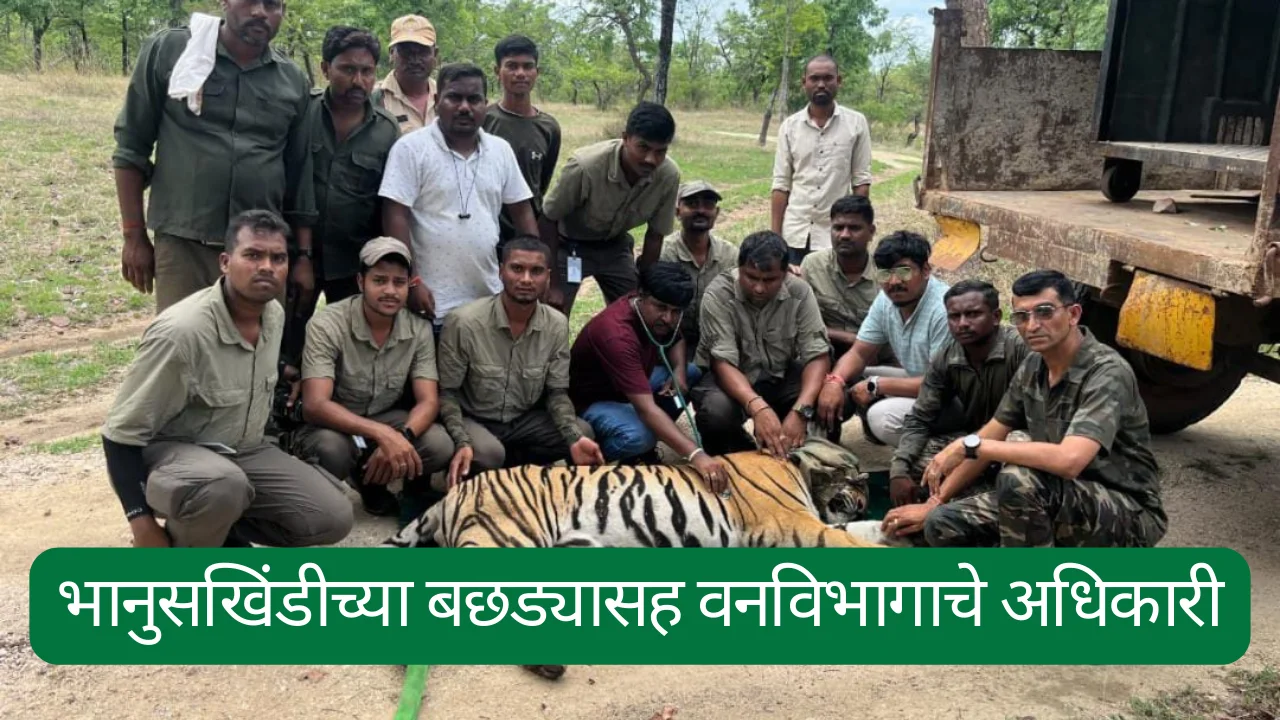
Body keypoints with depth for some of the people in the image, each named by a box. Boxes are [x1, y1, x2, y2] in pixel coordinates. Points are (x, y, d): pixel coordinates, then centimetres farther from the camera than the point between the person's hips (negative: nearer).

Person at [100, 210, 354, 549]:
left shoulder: (274, 314, -3)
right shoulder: (181, 330, -27)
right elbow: (121, 434, -20)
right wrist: (143, 525, -23)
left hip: (243, 450, 7)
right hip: (172, 454, -6)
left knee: (333, 518, -10)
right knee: (223, 486, -41)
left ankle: (221, 531, 9)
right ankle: (180, 544, -8)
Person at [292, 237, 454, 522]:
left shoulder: (419, 330, -9)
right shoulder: (327, 325, -22)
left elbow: (428, 401, -12)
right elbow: (315, 406, -31)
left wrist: (402, 436, -37)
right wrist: (383, 434, -45)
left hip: (385, 420, 4)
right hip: (333, 424, -3)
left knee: (440, 445, -26)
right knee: (331, 449, -39)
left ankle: (370, 481, 5)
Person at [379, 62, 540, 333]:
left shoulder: (501, 150, 8)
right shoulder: (411, 148, -6)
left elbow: (522, 212, 12)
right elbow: (396, 217, -10)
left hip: (491, 300, 5)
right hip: (434, 304, -4)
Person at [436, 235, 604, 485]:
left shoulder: (557, 325, -8)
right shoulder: (464, 322, -20)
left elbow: (556, 392, -2)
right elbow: (447, 392, -13)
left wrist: (575, 438, -21)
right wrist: (462, 443, -31)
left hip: (525, 420, 4)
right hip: (474, 420, -4)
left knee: (584, 434, -17)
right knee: (487, 454, -35)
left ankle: (508, 468, -4)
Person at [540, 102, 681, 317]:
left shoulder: (668, 176, -24)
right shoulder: (585, 166, -36)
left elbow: (655, 235, -8)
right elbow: (549, 219, -21)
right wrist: (552, 283, -17)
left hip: (615, 246, 4)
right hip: (569, 244, -4)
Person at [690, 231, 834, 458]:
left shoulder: (799, 292, -15)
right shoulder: (719, 295, -23)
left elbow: (818, 356, -18)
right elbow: (723, 363, -29)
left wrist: (800, 411, -36)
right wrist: (758, 407, -47)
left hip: (780, 376, 3)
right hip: (730, 379, -3)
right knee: (716, 411, -36)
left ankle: (784, 455, 3)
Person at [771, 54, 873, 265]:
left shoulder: (856, 123, 1)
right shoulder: (789, 126, 5)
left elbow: (861, 180, 1)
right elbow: (781, 184, 4)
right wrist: (775, 236, 0)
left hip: (837, 235, -1)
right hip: (795, 234, 2)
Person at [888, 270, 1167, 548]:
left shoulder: (1107, 373, -22)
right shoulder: (1033, 367, 1)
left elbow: (1068, 460, -37)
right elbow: (990, 437, 13)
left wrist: (969, 445, -29)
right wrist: (937, 500, 15)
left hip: (1129, 515, -7)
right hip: (1061, 503, 7)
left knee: (1018, 479, -33)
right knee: (942, 524, -3)